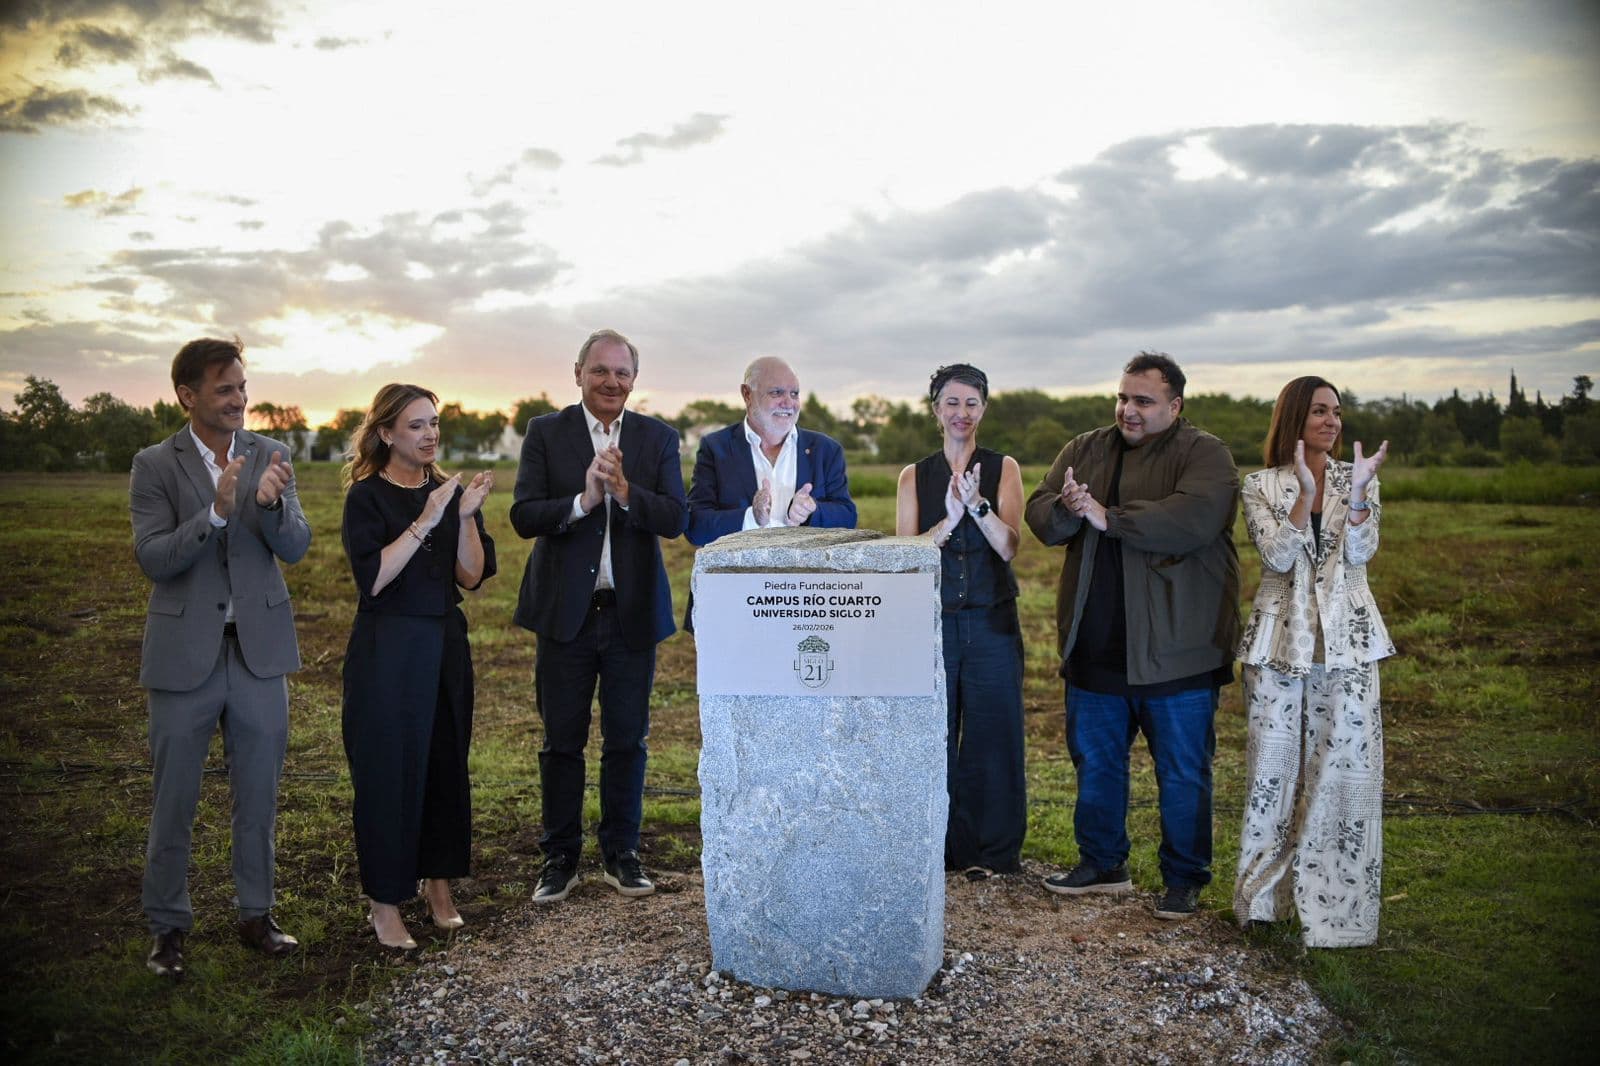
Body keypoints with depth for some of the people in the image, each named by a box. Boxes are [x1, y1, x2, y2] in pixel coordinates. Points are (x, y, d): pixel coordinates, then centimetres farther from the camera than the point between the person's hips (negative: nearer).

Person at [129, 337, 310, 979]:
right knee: (173, 801, 9)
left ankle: (256, 914, 28)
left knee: (258, 797, 12)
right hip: (185, 654, -2)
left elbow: (296, 548, -5)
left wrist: (271, 502, -25)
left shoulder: (270, 458, 2)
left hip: (260, 650, 2)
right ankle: (168, 926, 26)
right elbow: (153, 559, -12)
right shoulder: (155, 465, -4)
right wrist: (216, 512, -27)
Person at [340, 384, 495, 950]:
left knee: (446, 764, 9)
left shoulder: (449, 492, 8)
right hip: (387, 650, -5)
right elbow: (372, 578, -17)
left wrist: (466, 515, -13)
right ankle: (385, 902, 13)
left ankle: (438, 886, 24)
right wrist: (424, 522, -21)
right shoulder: (367, 496, -5)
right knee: (388, 770, 0)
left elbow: (472, 575, 0)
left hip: (445, 646, 5)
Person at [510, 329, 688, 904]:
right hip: (565, 612, -1)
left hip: (632, 612, 1)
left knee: (627, 741, 10)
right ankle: (560, 857, 24)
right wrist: (583, 500, -24)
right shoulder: (546, 432, 1)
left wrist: (625, 492, -24)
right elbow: (523, 516, -9)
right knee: (562, 742, 9)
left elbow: (675, 517, -8)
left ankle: (621, 854, 24)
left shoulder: (659, 438, 4)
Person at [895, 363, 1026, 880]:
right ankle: (941, 847, 20)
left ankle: (993, 851, 18)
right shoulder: (915, 476, 7)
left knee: (992, 735, 4)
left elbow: (1008, 546, -7)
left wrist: (976, 503, -23)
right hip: (933, 620, 1)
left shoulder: (1003, 468, 4)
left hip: (991, 623, -1)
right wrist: (950, 518, -18)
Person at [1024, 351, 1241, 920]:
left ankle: (1184, 879, 23)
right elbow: (1039, 515, 1)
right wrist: (1066, 509, -22)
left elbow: (1194, 518, -26)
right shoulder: (1084, 449, 10)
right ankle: (1102, 863, 33)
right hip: (1094, 647, 5)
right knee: (1095, 762, 16)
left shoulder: (1204, 454, -6)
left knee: (1183, 773, 7)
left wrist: (1108, 517, -22)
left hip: (1174, 652, -5)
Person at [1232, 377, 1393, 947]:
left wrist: (1358, 489, -18)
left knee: (1343, 764, -2)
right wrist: (1305, 494, -20)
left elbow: (1361, 551, -7)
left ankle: (1335, 905, 7)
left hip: (1346, 640, 1)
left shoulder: (1358, 478, 7)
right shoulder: (1261, 486, 4)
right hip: (1279, 638, 0)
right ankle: (1266, 892, 19)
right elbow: (1278, 556, -10)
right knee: (1274, 765, 5)